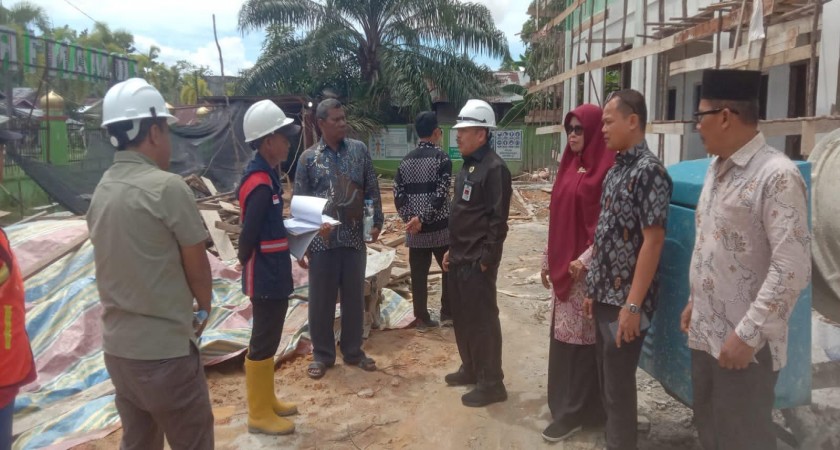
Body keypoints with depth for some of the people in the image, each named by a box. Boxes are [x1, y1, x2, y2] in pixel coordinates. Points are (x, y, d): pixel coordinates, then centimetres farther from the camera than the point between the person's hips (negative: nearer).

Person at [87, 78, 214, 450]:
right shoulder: (167, 187, -18)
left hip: (118, 346, 8)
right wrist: (204, 308, 10)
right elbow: (197, 266, -9)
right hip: (164, 350, -8)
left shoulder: (102, 190, 6)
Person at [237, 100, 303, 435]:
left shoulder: (267, 175, 8)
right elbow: (248, 235, -21)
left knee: (268, 338, 19)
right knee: (263, 342, 3)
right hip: (265, 275, -10)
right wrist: (247, 265, -6)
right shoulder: (260, 183, -22)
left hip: (273, 271, 10)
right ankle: (258, 414, 17)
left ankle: (266, 401, 33)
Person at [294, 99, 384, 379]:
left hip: (354, 237, 2)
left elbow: (372, 189, 8)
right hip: (322, 240, -1)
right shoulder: (309, 158, 0)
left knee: (354, 297, 11)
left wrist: (376, 221, -1)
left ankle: (353, 351, 27)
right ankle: (322, 354, 23)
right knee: (321, 300, 7)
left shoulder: (359, 150, 4)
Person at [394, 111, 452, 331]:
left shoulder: (406, 160, 8)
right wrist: (422, 218, -16)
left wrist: (409, 218, -2)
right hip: (439, 227, -4)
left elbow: (398, 193, 2)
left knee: (418, 274, 8)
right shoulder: (441, 158, -8)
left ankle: (422, 319, 15)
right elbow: (440, 195, -17)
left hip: (415, 229, 5)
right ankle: (447, 312, 20)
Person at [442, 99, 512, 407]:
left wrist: (486, 259, -18)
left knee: (482, 320, 0)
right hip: (460, 258, 10)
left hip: (478, 261, -9)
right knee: (462, 318, 18)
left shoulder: (494, 168, -16)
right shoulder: (467, 166, 14)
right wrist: (452, 250, 18)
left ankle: (491, 384, 12)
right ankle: (470, 369, 34)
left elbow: (498, 219, -19)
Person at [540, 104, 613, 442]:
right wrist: (548, 260, 16)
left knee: (579, 338, 0)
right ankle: (566, 404, 28)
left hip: (585, 267, -8)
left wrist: (586, 259, -20)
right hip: (562, 263, 8)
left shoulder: (606, 167, -13)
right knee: (563, 336, 14)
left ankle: (574, 413, 12)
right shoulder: (570, 164, 12)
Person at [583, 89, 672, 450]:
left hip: (625, 301, -8)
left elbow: (653, 241, -19)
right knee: (606, 380, 18)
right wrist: (594, 290, 15)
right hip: (605, 296, 8)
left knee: (618, 385, 3)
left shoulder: (649, 171, -15)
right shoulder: (616, 169, 11)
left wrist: (633, 304, -21)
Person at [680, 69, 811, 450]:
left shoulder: (777, 175, -18)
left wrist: (747, 335, -21)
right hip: (704, 332, 8)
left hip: (744, 344, -8)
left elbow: (792, 269, -22)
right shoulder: (716, 169, 9)